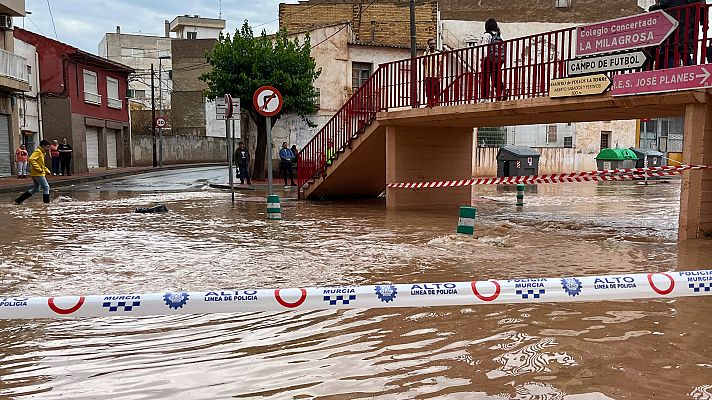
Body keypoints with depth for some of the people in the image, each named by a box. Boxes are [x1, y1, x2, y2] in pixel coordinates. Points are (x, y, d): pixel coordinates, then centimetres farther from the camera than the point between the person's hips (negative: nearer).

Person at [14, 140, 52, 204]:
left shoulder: (42, 153, 19)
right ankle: (46, 202, -3)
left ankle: (18, 200, 17)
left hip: (36, 174, 10)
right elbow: (31, 160, -25)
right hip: (38, 174, -10)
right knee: (46, 187, -6)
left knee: (35, 189, 14)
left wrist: (47, 171, 14)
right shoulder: (38, 151, -11)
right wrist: (39, 169, -24)